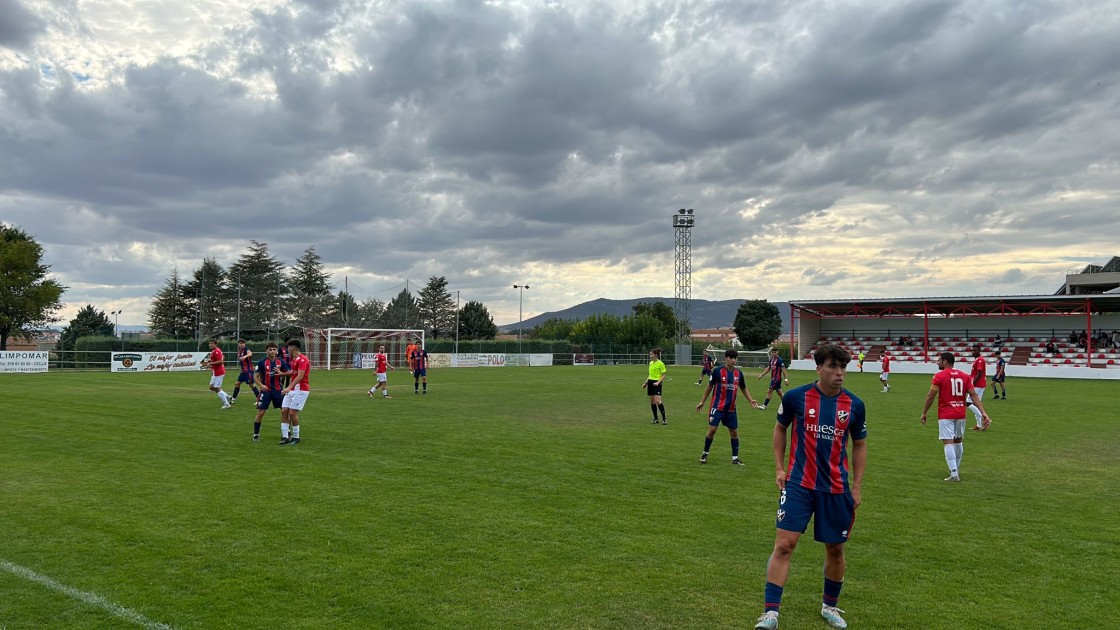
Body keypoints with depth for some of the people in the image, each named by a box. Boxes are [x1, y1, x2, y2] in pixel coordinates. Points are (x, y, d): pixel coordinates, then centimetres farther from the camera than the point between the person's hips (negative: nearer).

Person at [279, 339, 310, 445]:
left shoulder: (302, 359, -15)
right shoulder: (293, 360, 17)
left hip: (301, 390, -9)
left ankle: (296, 437, 5)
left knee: (292, 413, -9)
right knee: (284, 411, 2)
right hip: (291, 390, 9)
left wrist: (289, 388, -30)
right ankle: (284, 437, 6)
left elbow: (300, 376, -24)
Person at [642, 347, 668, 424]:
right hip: (650, 382, 7)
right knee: (652, 401, 7)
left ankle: (664, 419, -6)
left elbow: (663, 375, -10)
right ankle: (655, 419, 16)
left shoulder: (660, 364, -11)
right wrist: (646, 383, 18)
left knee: (657, 401, -16)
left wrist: (658, 382, -22)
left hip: (657, 383, -7)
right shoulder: (651, 363, 11)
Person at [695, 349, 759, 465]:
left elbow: (743, 388, 17)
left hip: (731, 408, 4)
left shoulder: (739, 373, 4)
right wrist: (702, 402, 6)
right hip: (717, 406, -4)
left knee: (734, 432, 6)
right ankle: (705, 453, 11)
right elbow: (709, 386, 3)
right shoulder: (717, 371, -8)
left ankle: (735, 458, 18)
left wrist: (751, 400, 4)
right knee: (712, 429, -9)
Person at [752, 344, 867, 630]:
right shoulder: (795, 397, -7)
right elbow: (780, 428, 10)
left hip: (837, 488, 2)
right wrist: (779, 468, 4)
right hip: (798, 484, -2)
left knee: (835, 548, 13)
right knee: (784, 544, -9)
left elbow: (859, 445, 11)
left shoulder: (855, 405, -2)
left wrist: (857, 486, 7)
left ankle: (830, 606, 36)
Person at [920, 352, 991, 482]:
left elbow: (931, 396, -9)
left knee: (948, 442, -6)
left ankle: (954, 474, -13)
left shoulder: (939, 376, -8)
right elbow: (974, 395, 0)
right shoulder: (965, 376, 7)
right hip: (960, 414, 6)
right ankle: (956, 469, 31)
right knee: (958, 441, 19)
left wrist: (924, 413, 0)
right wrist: (983, 413, -2)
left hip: (945, 415, -6)